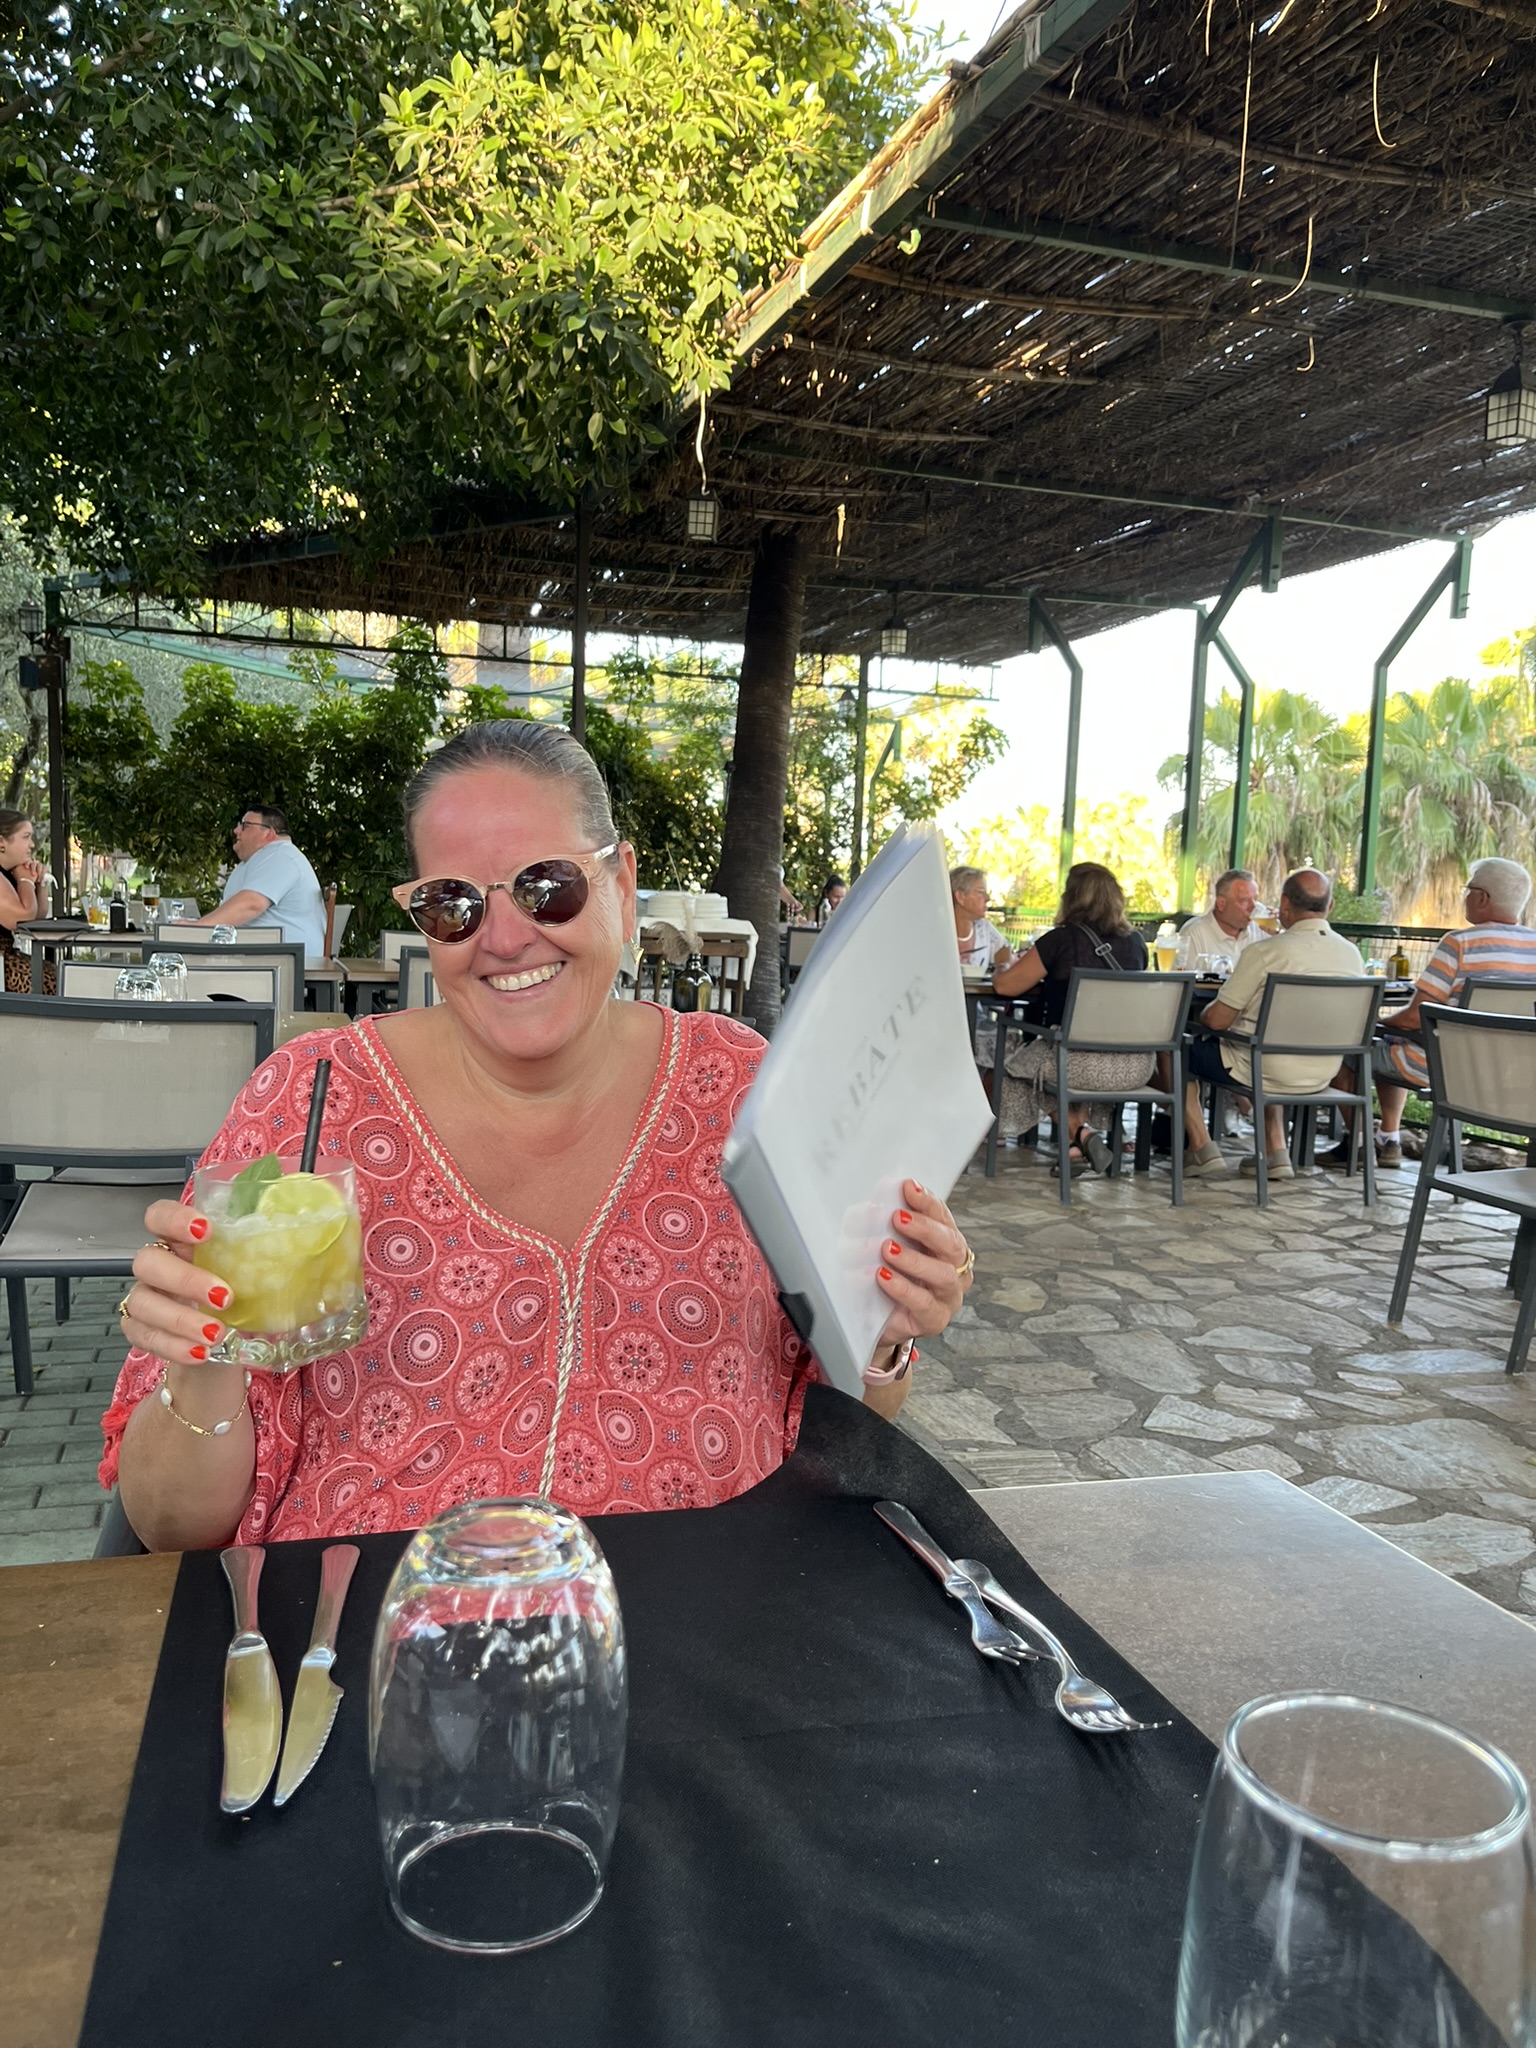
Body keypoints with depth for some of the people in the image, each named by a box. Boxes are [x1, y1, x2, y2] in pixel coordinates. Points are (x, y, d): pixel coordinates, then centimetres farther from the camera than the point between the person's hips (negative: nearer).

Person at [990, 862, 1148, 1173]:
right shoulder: (1135, 942, 7)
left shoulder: (1062, 939, -7)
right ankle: (1083, 1136, 15)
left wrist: (1000, 969, 21)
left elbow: (1005, 985, -2)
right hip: (1136, 1066, 5)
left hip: (1082, 1064, -5)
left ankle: (1078, 1132, 13)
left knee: (1023, 1064, 26)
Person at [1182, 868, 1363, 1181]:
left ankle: (1203, 1151, 12)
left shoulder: (1266, 952, -19)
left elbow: (1217, 1020, -15)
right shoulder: (1352, 955, 0)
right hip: (1322, 1076, 6)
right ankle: (1277, 1153, 26)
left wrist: (1204, 1014, 9)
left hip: (1267, 1071, -6)